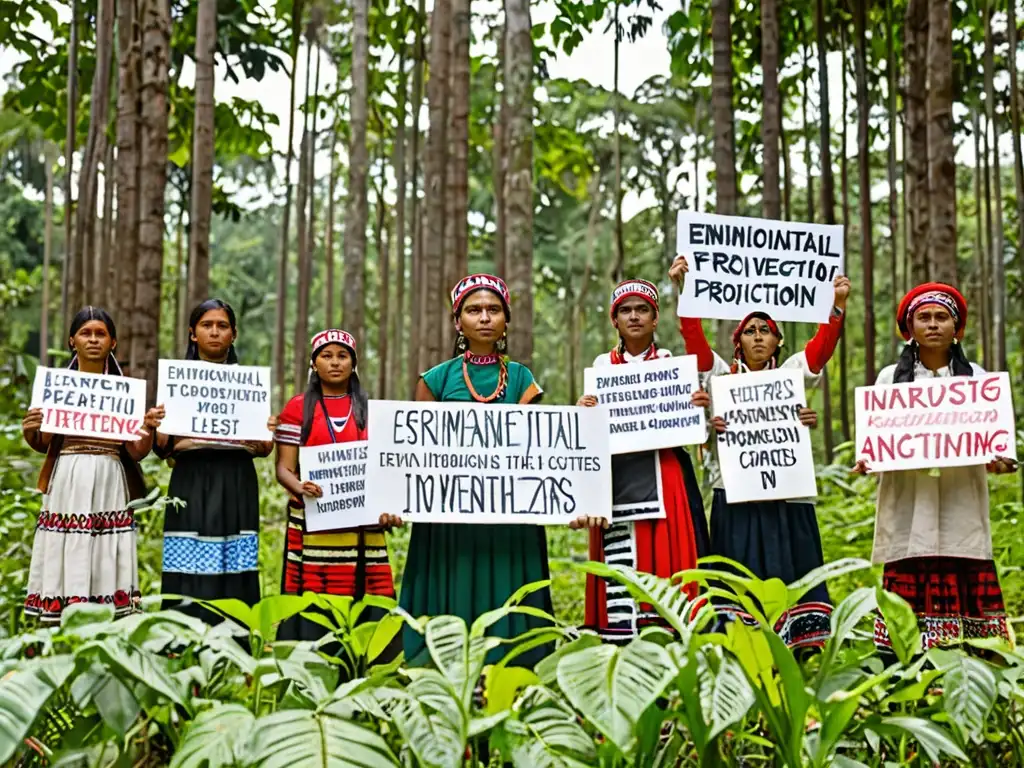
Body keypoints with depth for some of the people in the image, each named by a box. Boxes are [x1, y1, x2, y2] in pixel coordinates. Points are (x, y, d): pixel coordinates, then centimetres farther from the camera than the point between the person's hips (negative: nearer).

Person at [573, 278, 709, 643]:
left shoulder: (671, 362, 9)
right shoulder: (603, 365, 11)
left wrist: (700, 408, -11)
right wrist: (583, 413, -10)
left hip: (663, 479, 0)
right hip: (616, 480, 0)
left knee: (666, 558, -4)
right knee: (619, 567, -5)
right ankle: (620, 639, 0)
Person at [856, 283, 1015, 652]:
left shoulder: (975, 377, 13)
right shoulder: (890, 378, 12)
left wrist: (996, 460, -14)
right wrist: (866, 461, -12)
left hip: (961, 509, 0)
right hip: (909, 511, 0)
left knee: (966, 591, -6)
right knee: (910, 595, -6)